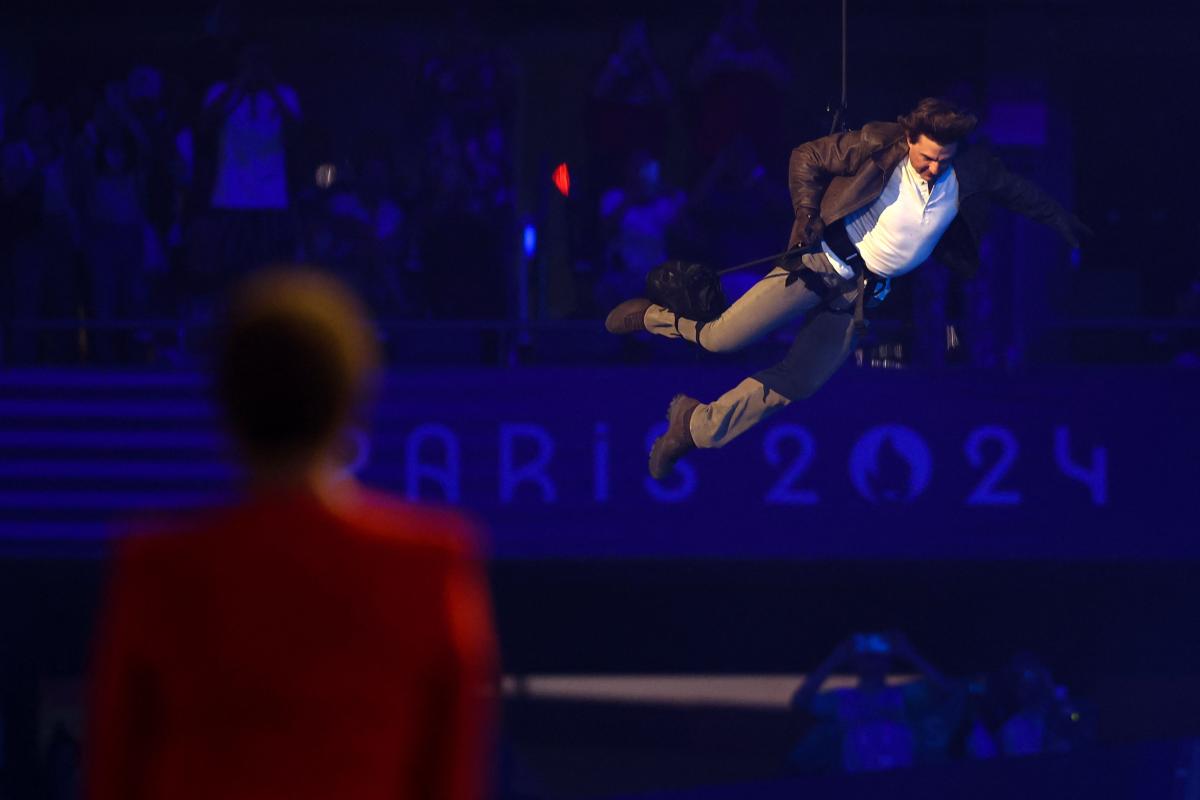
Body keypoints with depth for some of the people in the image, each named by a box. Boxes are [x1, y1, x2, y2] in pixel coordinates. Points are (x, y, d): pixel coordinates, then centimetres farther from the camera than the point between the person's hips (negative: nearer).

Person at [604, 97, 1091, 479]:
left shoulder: (971, 172, -5)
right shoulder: (878, 146, -15)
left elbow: (1016, 190, 15)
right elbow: (807, 158, -5)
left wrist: (1060, 221, 21)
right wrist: (807, 211, -18)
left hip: (864, 290, 4)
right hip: (824, 262, -4)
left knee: (798, 384, -1)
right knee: (723, 339, -10)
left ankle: (696, 426, 12)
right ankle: (654, 316, 20)